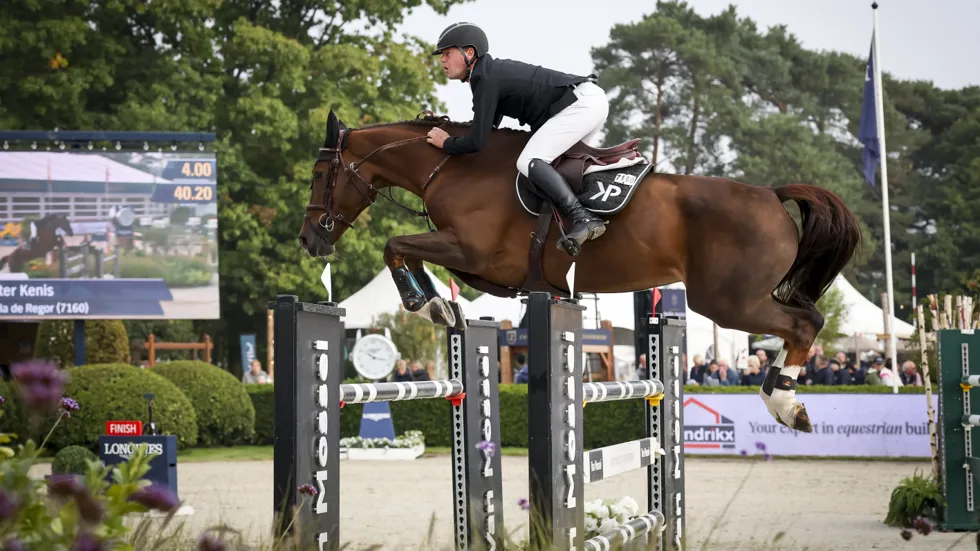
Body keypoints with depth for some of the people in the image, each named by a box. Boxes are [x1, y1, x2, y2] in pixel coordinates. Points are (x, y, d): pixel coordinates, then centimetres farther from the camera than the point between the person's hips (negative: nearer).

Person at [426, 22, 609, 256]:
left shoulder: (486, 80, -13)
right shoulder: (494, 71, 17)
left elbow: (476, 142, -15)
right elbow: (488, 124, 29)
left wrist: (446, 143, 4)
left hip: (582, 103, -10)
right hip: (593, 99, 10)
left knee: (529, 162, -19)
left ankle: (584, 219, -27)